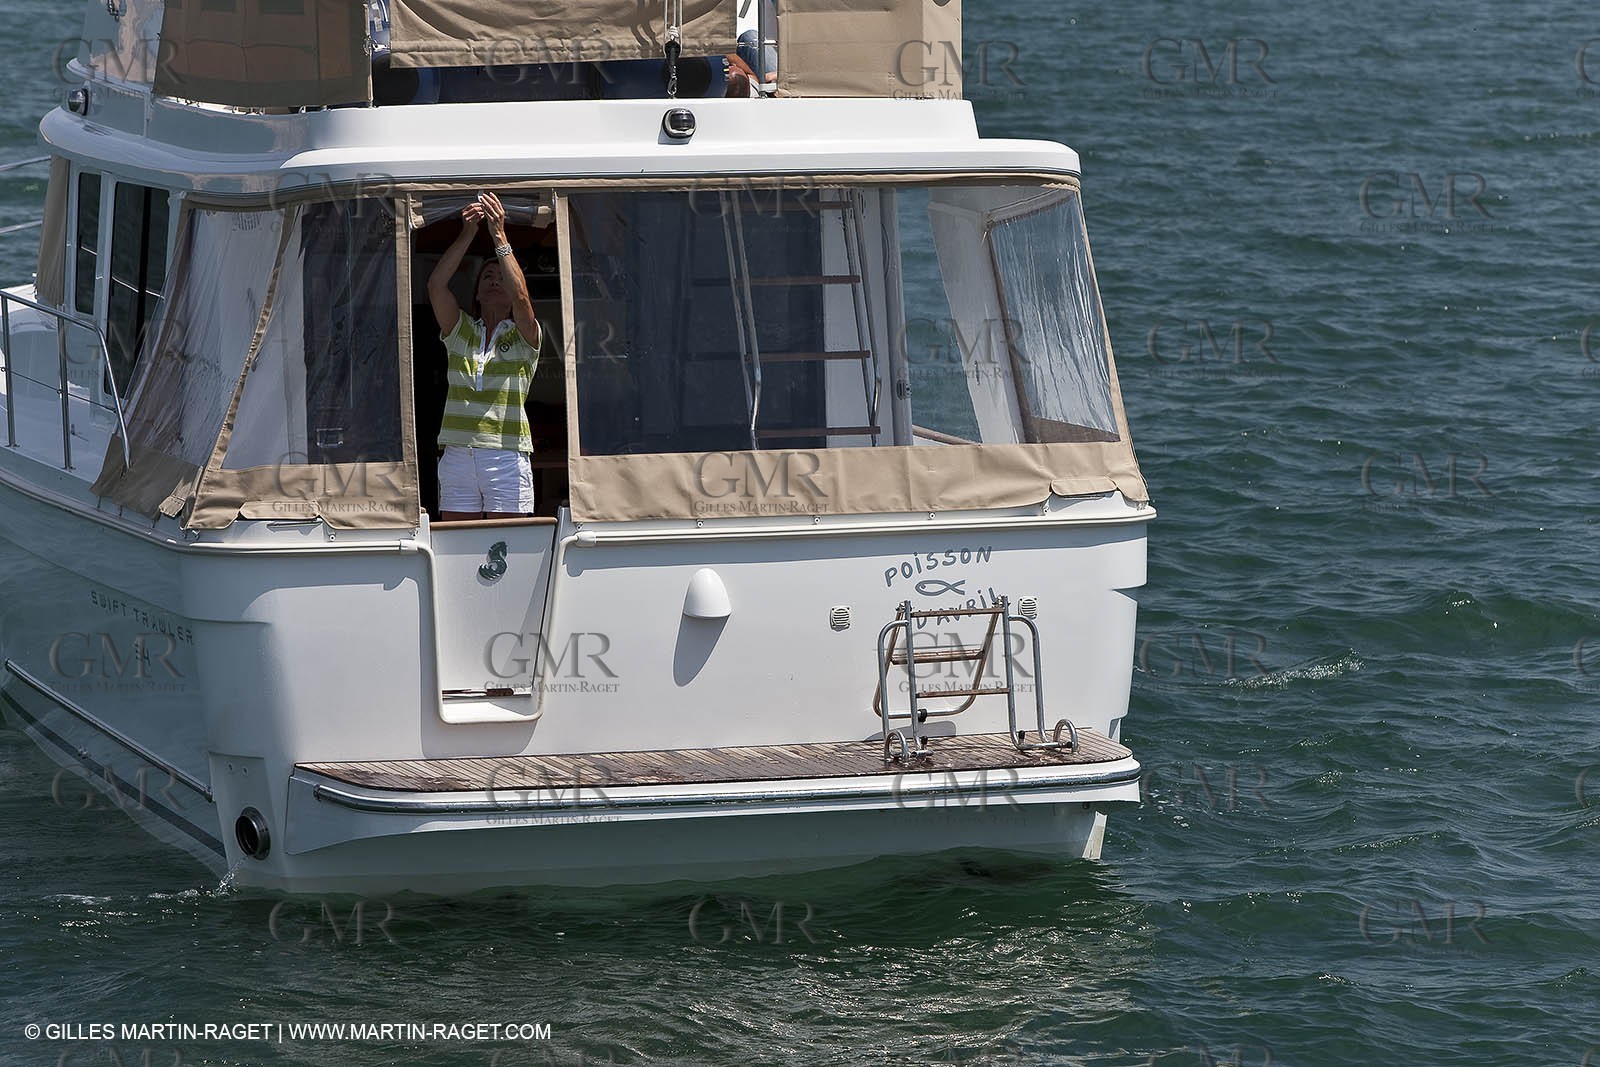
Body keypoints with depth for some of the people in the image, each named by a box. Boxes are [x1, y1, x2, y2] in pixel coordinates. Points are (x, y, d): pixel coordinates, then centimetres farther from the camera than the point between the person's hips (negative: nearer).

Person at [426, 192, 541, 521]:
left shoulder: (523, 336, 8)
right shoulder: (460, 330, 15)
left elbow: (520, 296, -12)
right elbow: (436, 285, 0)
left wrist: (499, 236, -15)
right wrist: (467, 234, -10)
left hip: (507, 454, -3)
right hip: (458, 453, 3)